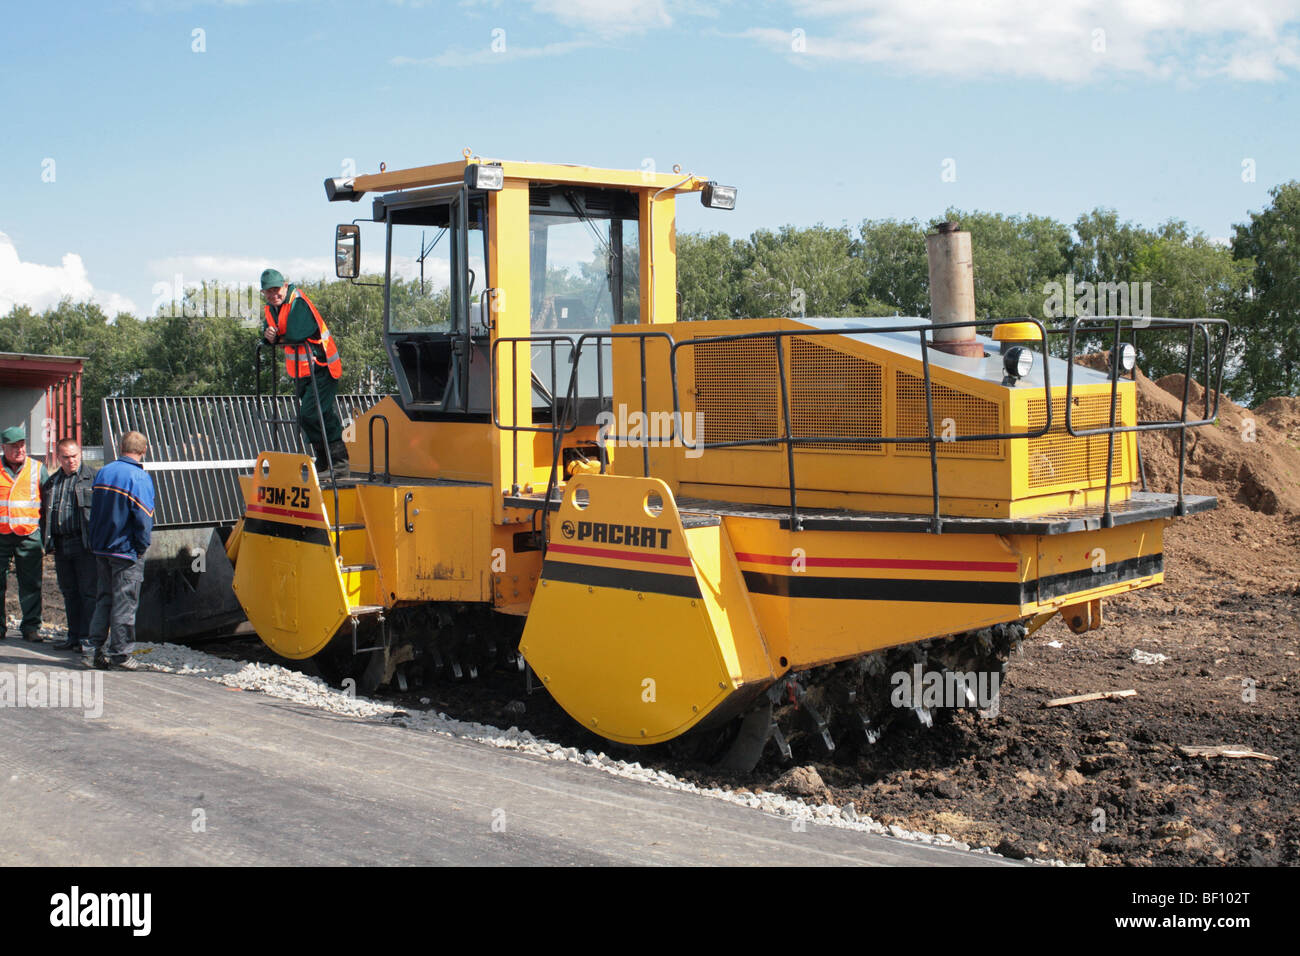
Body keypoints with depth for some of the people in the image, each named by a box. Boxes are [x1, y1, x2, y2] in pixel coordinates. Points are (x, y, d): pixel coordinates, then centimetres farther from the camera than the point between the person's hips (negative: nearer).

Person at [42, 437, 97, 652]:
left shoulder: (93, 477, 0)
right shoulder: (50, 483, 17)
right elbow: (44, 513, 23)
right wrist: (47, 540, 11)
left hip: (85, 545, -6)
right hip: (61, 545, 6)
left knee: (88, 591, -5)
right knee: (69, 592, 11)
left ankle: (87, 637, -3)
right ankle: (74, 636, 17)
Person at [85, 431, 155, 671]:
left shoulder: (103, 472, 6)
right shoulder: (140, 477, -14)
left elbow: (94, 509, 13)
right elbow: (143, 516, -17)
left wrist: (95, 542, 18)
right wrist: (142, 546, -6)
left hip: (101, 549, 6)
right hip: (126, 550, -6)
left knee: (103, 599, 15)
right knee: (125, 601, 1)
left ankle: (94, 649, 14)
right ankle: (119, 653, 4)